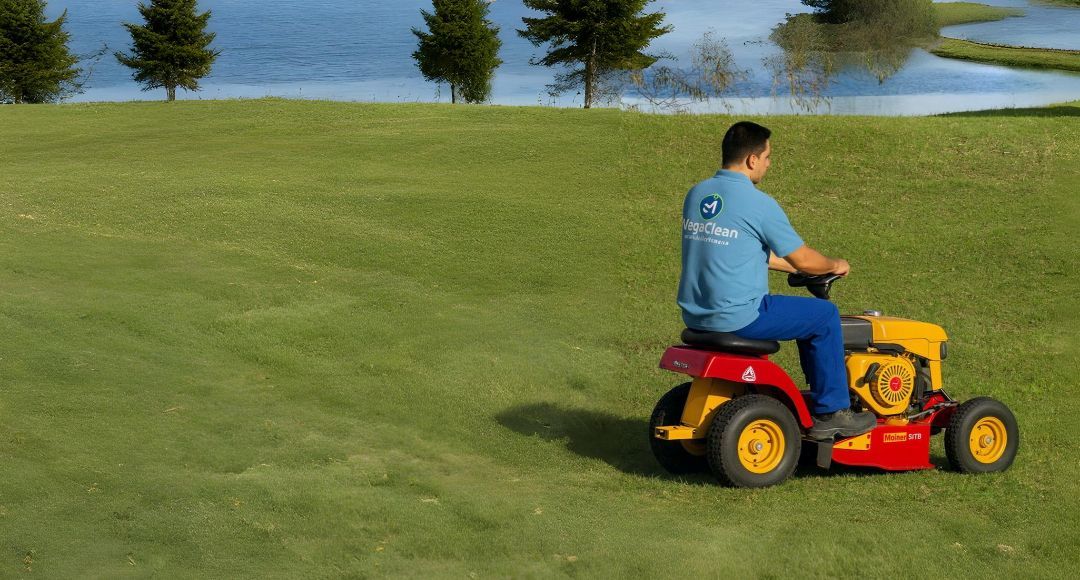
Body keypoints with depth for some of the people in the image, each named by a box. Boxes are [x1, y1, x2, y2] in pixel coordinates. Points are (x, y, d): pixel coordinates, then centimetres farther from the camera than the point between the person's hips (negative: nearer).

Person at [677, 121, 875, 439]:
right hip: (738, 317, -9)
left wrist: (795, 266, 26)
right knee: (824, 315, 8)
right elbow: (803, 260, -5)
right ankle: (831, 413, 13)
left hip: (695, 315, 9)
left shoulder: (696, 195, 10)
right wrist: (835, 266, 16)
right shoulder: (758, 203, -14)